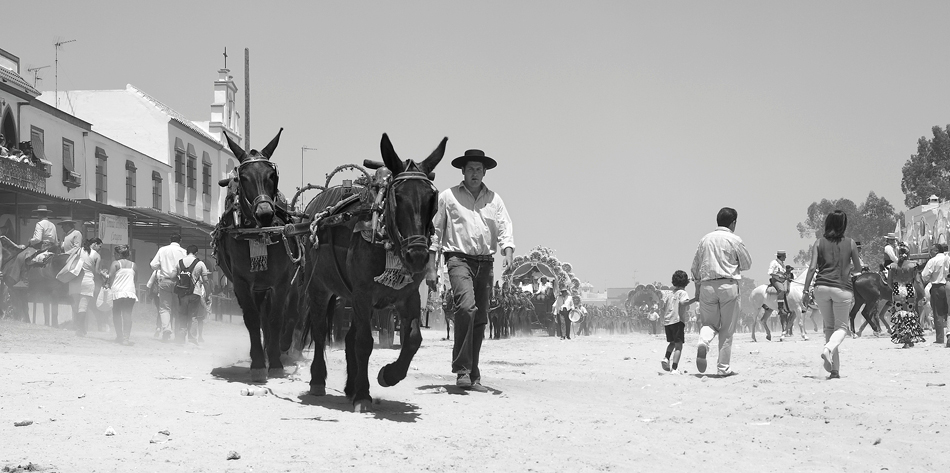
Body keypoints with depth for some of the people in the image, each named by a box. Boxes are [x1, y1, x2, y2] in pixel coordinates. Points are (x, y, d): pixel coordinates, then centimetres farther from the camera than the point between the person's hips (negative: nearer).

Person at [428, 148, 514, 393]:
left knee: (480, 319, 7)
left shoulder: (494, 199, 12)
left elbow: (505, 228, 5)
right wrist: (431, 268, -1)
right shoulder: (447, 197, 4)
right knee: (467, 306, -26)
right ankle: (462, 370, -22)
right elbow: (434, 233, 4)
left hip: (486, 262, 4)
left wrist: (508, 253, -15)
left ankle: (473, 377, 16)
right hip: (459, 259, -4)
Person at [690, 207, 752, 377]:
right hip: (728, 285, -3)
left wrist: (697, 286, 24)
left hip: (707, 285, 3)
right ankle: (724, 367, 5)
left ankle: (703, 343, -20)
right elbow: (747, 264, 6)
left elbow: (695, 266, 15)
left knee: (709, 323, 14)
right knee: (727, 328, 5)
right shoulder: (734, 240, -2)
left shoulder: (705, 239, 10)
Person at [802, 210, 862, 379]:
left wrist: (806, 291, -2)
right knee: (842, 327, 8)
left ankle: (834, 369, 10)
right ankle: (828, 348, -24)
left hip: (822, 287, 2)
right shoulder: (850, 243, 2)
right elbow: (858, 268, 8)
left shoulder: (820, 243, 4)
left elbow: (812, 268, -4)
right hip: (842, 289, -2)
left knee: (829, 326, 13)